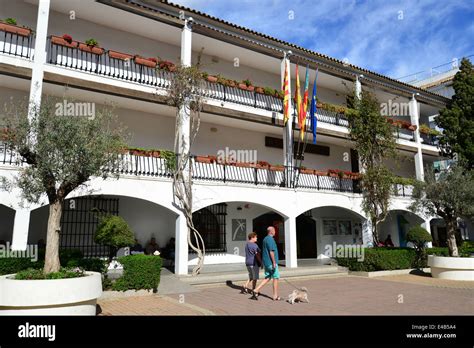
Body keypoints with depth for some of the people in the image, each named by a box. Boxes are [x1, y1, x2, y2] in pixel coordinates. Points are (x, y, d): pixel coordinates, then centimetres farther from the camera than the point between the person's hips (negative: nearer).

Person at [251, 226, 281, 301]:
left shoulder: (265, 239, 14)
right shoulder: (270, 239, -16)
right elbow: (271, 252, -21)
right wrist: (274, 262, -19)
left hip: (266, 262, 9)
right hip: (271, 262, -9)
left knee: (267, 278, 12)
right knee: (276, 278, 2)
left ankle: (256, 290, 3)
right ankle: (275, 296, 9)